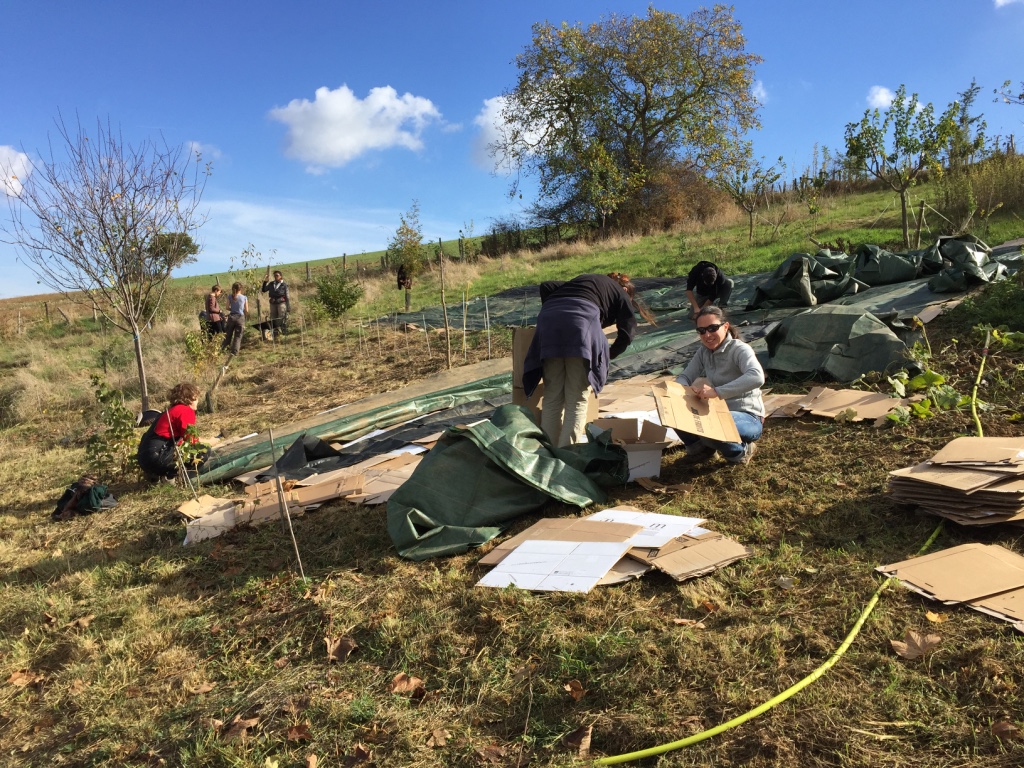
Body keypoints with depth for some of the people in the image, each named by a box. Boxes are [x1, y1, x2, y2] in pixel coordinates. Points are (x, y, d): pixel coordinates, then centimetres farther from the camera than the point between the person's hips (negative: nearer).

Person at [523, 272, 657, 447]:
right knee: (577, 401, 0)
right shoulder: (621, 293, 27)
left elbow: (546, 286, 27)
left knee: (552, 398, 7)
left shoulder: (580, 280, 40)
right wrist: (608, 355, 28)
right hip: (582, 320, -4)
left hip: (548, 318, 4)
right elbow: (627, 333, 14)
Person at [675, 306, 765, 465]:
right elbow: (684, 377, 3)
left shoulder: (739, 349, -17)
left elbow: (757, 377, -36)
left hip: (747, 417, -6)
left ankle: (741, 451, -3)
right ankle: (700, 447, 11)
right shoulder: (704, 351, 4)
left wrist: (717, 391, -45)